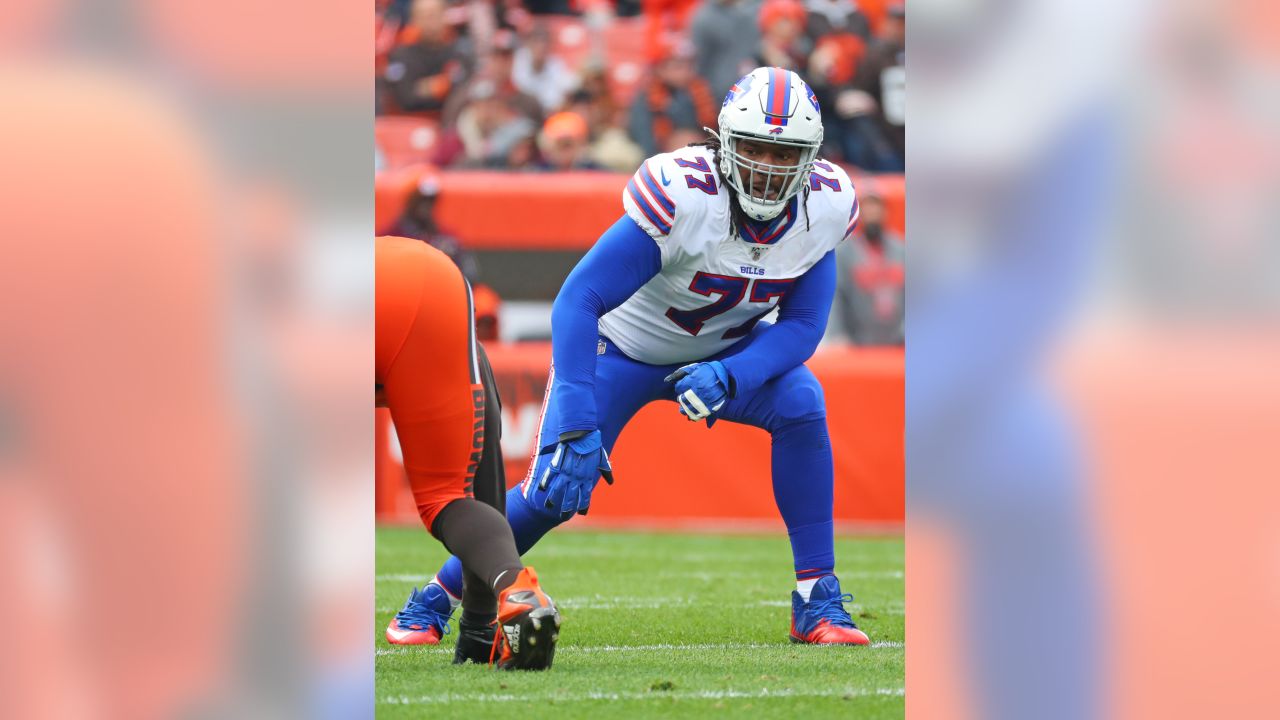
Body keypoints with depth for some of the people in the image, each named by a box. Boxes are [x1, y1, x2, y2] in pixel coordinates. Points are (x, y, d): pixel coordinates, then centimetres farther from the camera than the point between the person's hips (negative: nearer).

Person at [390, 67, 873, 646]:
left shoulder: (824, 206, -21)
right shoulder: (683, 195, -36)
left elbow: (802, 324, -14)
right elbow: (579, 300, -36)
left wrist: (728, 378, -34)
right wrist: (578, 428, -42)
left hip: (720, 351, 3)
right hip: (622, 346, -3)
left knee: (802, 406, -24)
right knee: (555, 491, -11)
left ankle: (817, 602, -14)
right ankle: (439, 597, 15)